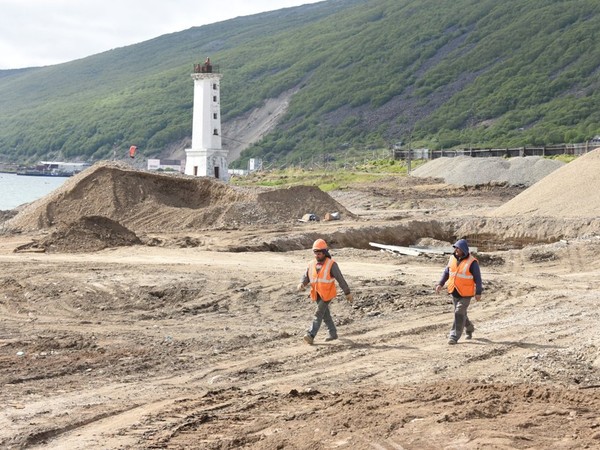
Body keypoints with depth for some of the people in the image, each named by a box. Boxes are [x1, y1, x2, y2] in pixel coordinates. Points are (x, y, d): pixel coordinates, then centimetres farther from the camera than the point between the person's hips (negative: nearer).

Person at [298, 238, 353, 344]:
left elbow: (340, 279, -7)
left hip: (327, 295, -6)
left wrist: (348, 293, -5)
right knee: (325, 314, 15)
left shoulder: (331, 264, -9)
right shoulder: (312, 264, 6)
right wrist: (302, 284, -18)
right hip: (317, 295, 6)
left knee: (318, 314, -13)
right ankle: (333, 333, 29)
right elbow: (306, 277, 6)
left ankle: (311, 335, -19)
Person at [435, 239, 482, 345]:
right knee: (461, 313, 19)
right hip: (454, 292, 6)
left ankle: (454, 336, -8)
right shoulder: (453, 259, 3)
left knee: (459, 313, -11)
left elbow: (477, 278, -11)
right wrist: (440, 284, 0)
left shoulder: (472, 262, -15)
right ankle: (469, 328, 42)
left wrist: (478, 292, -11)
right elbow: (446, 272, 11)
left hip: (466, 293, -6)